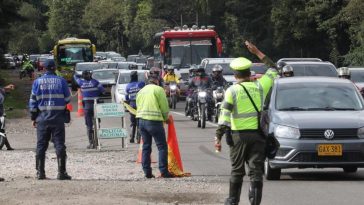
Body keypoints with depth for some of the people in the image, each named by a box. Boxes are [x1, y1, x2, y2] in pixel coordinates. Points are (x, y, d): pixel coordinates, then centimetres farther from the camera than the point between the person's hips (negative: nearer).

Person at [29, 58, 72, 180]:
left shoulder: (37, 82, 0)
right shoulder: (61, 81, -3)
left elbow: (33, 101, 1)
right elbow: (67, 99, 2)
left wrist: (33, 117, 8)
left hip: (42, 117, 1)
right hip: (58, 118, -1)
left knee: (41, 146, 8)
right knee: (59, 145, 1)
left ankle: (40, 172, 6)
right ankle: (61, 172, -4)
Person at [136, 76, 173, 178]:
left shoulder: (141, 91, 19)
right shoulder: (158, 89, -1)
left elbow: (138, 106, 14)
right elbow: (164, 106, -4)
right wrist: (165, 118, 14)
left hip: (141, 120, 6)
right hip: (154, 121, -6)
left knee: (146, 147, 12)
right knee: (162, 146, -1)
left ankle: (147, 172, 10)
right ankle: (164, 171, -7)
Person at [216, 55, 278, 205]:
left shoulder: (232, 90, -4)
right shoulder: (259, 86, 3)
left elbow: (225, 114, -10)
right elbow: (272, 73, 22)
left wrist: (218, 136, -8)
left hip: (238, 135, -1)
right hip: (257, 135, 1)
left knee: (237, 170, 12)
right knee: (256, 171, 1)